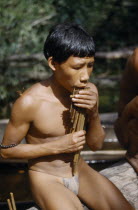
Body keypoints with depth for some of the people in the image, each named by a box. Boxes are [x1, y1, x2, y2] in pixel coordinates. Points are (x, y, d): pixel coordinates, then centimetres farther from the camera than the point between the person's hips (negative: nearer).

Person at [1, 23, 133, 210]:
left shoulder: (89, 92, -7)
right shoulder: (29, 102, -22)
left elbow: (96, 145, 4)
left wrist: (94, 114, -17)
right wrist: (58, 146, -19)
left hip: (81, 171, 5)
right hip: (46, 179, -5)